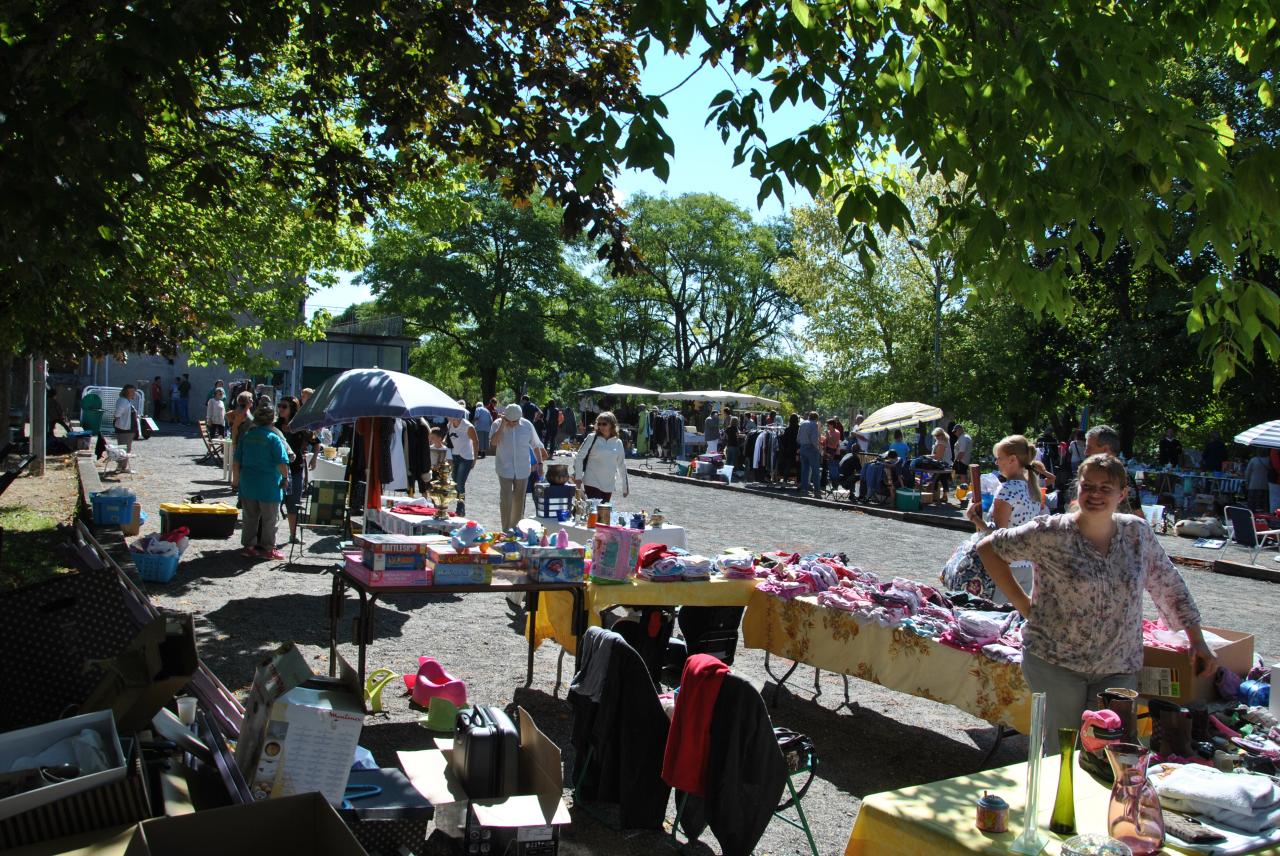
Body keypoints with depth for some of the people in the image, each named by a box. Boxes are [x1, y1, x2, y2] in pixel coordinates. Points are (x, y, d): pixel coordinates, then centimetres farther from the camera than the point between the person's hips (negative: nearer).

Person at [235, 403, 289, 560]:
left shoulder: (246, 435, 3)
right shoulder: (273, 437, -12)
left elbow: (237, 460, 9)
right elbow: (282, 462, -15)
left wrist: (237, 477, 19)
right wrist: (285, 477, 1)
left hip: (248, 483, 5)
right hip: (268, 486, -5)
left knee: (250, 517, 14)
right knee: (270, 519, 7)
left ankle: (248, 546, 18)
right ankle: (268, 548, 12)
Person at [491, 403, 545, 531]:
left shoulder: (527, 425, -4)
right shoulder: (497, 424, -8)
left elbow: (536, 446, 6)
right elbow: (493, 443, -22)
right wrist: (503, 425, -24)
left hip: (523, 469, 2)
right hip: (505, 469, -2)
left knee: (519, 499, 13)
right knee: (506, 499, -9)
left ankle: (515, 527, 29)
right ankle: (506, 529, -2)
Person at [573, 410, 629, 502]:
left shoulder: (618, 443, 6)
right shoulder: (592, 438, -3)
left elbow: (621, 465, 14)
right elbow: (579, 457, -1)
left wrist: (625, 487, 15)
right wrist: (578, 477, -9)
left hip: (609, 486, 3)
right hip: (592, 483, -3)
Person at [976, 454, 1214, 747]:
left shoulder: (1137, 532, 2)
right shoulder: (1051, 533, -10)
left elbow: (1170, 587, 13)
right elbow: (988, 548, -5)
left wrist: (1198, 642, 11)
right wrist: (1023, 604, -8)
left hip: (1119, 669, 3)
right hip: (1055, 664, -3)